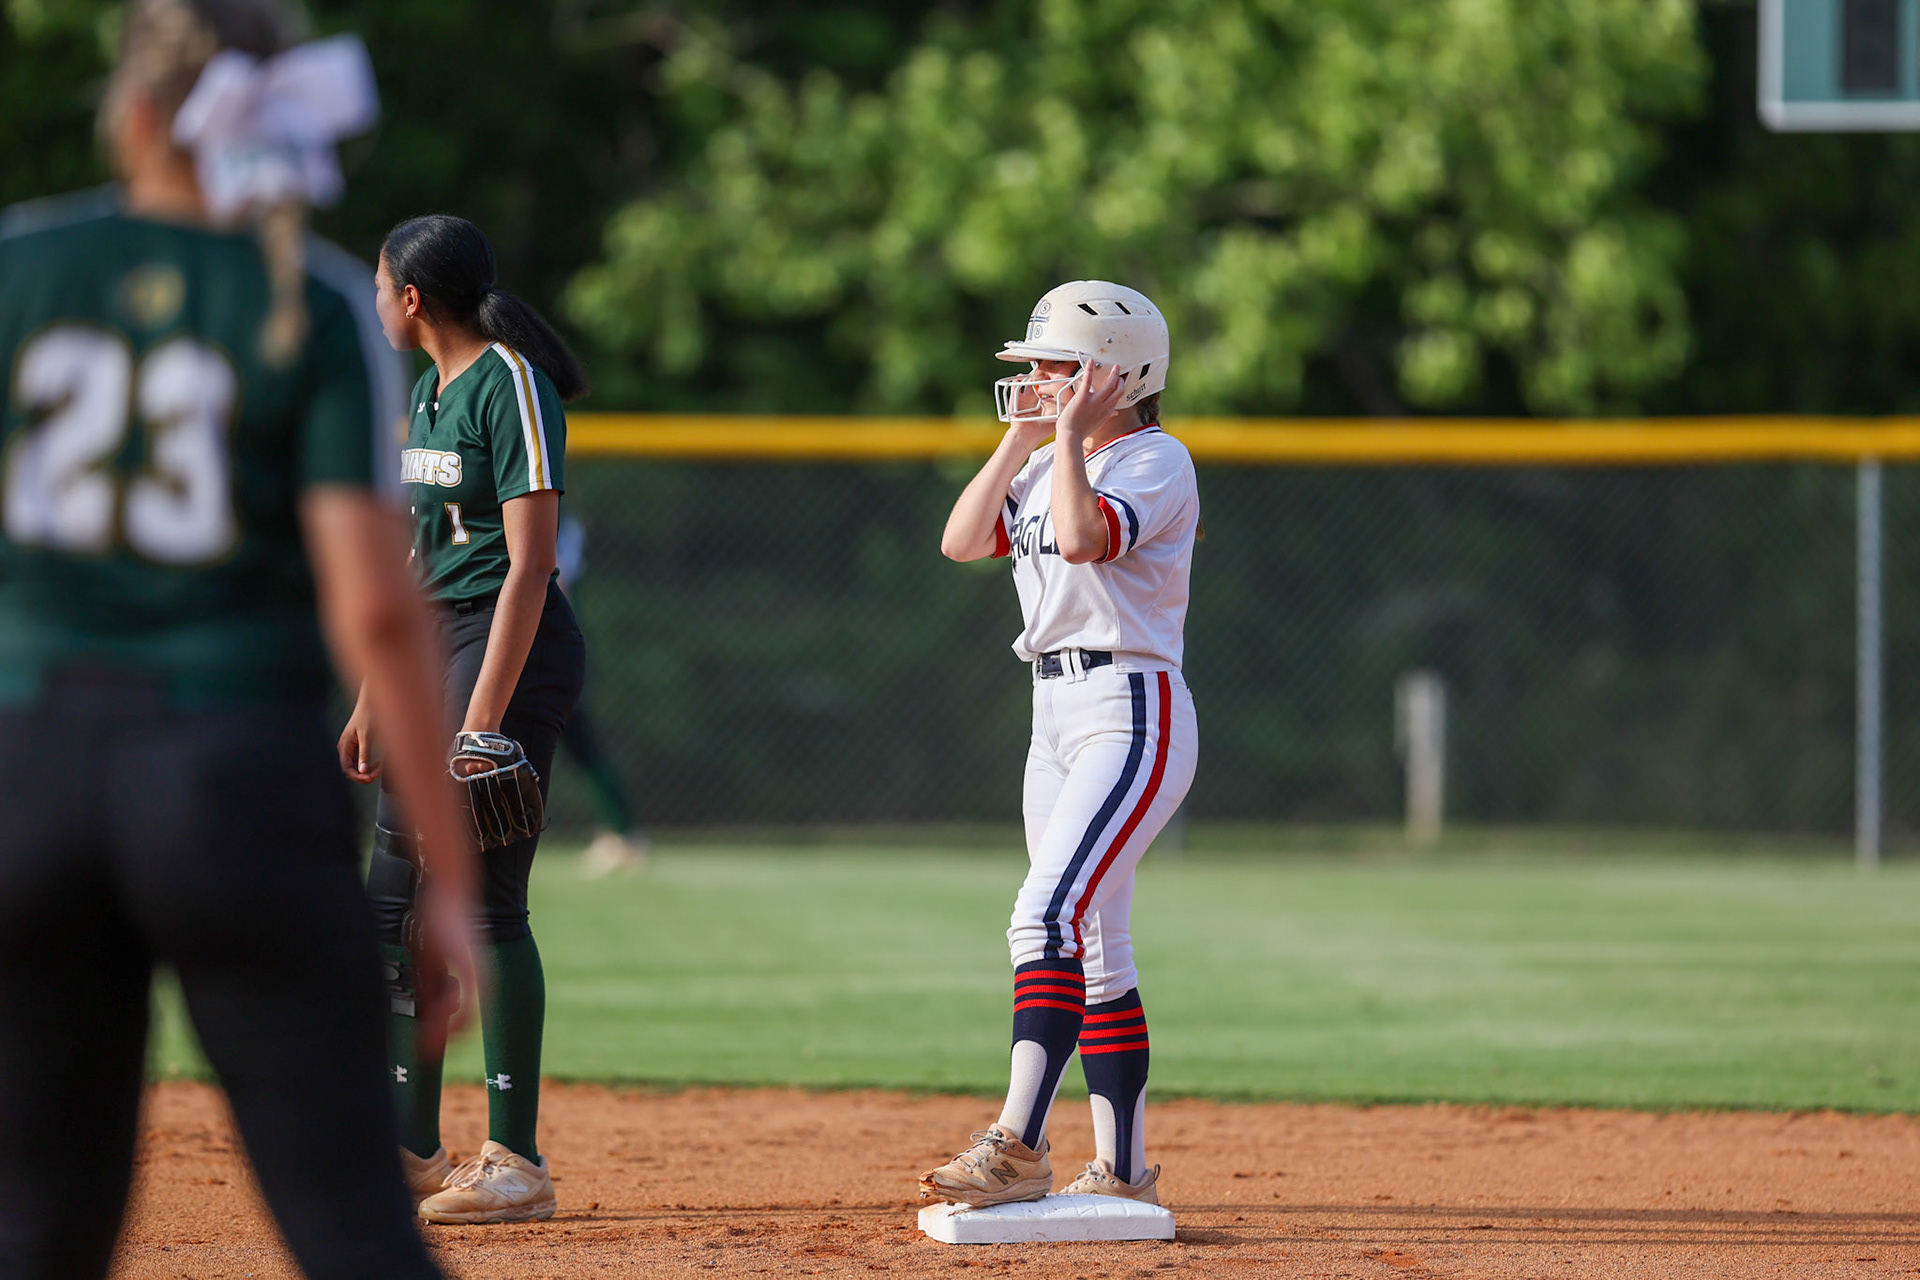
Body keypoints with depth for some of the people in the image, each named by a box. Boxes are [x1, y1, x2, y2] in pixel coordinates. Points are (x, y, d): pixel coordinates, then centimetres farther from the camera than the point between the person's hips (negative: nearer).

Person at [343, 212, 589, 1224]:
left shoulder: (510, 384, -13)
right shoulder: (427, 392, 16)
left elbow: (529, 564, -18)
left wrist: (485, 714, -23)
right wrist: (375, 698, 18)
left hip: (512, 648, -10)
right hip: (433, 647, 10)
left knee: (486, 900, -10)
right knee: (393, 892, 9)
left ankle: (516, 1162, -6)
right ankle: (410, 1152, 15)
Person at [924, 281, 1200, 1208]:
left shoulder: (1157, 460, -9)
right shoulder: (1050, 466, 16)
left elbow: (1082, 538, -27)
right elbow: (962, 540, 7)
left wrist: (1071, 435, -16)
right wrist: (1020, 438, 4)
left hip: (1132, 712, -9)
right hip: (1056, 715, 9)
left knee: (1050, 914, -22)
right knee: (1094, 949, 10)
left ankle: (1016, 1146, -29)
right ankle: (1123, 1172, 14)